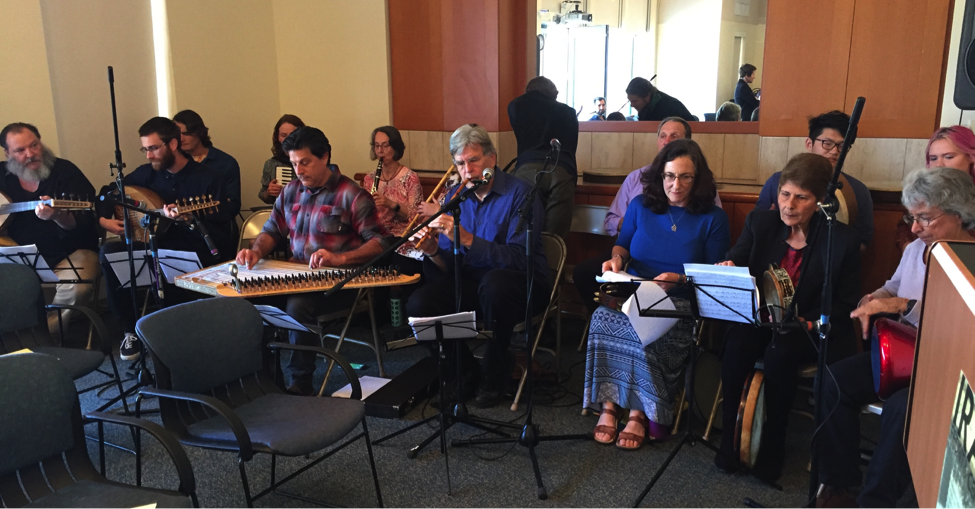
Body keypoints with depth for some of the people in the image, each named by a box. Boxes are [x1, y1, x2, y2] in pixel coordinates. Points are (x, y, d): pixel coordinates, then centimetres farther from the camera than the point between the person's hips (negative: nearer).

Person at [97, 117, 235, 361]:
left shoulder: (209, 178, -9)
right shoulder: (147, 173, 6)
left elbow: (222, 234, -15)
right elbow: (108, 192, 22)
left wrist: (188, 220, -31)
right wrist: (103, 219, 3)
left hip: (197, 252, -5)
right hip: (158, 246, 6)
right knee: (109, 253, -18)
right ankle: (130, 330, -4)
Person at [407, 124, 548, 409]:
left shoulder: (519, 192, -11)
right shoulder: (455, 197, 6)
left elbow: (521, 258, -24)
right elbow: (448, 267, 4)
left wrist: (467, 239, -31)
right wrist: (433, 252, -19)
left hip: (523, 284, -5)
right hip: (472, 284, 5)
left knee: (495, 283, -38)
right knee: (419, 303, -20)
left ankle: (495, 375, -13)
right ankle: (465, 371, 3)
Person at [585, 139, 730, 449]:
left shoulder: (713, 219, 4)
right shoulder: (641, 206, 11)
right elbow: (622, 244, 23)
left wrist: (679, 279, -14)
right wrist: (617, 258, 1)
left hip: (682, 304, -2)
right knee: (602, 316, -31)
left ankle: (640, 413, -21)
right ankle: (609, 406, -23)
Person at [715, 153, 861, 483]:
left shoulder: (842, 239, -5)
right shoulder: (759, 222, 3)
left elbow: (844, 304, -2)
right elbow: (734, 261, -2)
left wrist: (809, 322, -19)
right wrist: (727, 270, -28)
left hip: (811, 328, -2)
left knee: (779, 352, -33)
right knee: (737, 345, -30)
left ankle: (773, 444, -14)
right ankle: (730, 435, -14)